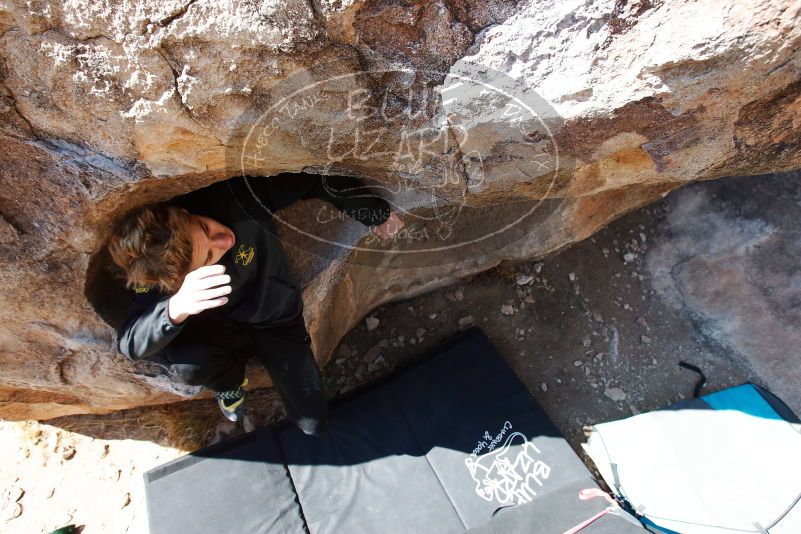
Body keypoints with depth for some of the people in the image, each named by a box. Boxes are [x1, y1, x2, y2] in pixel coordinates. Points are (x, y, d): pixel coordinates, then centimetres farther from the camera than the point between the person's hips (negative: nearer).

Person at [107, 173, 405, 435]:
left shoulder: (238, 197, -32)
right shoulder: (160, 277, -27)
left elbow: (314, 180, -22)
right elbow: (131, 345, -32)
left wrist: (376, 214, -19)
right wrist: (176, 308, -54)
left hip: (278, 324, 0)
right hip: (221, 328, 0)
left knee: (313, 425, -1)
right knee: (186, 366, -36)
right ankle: (229, 381, 3)